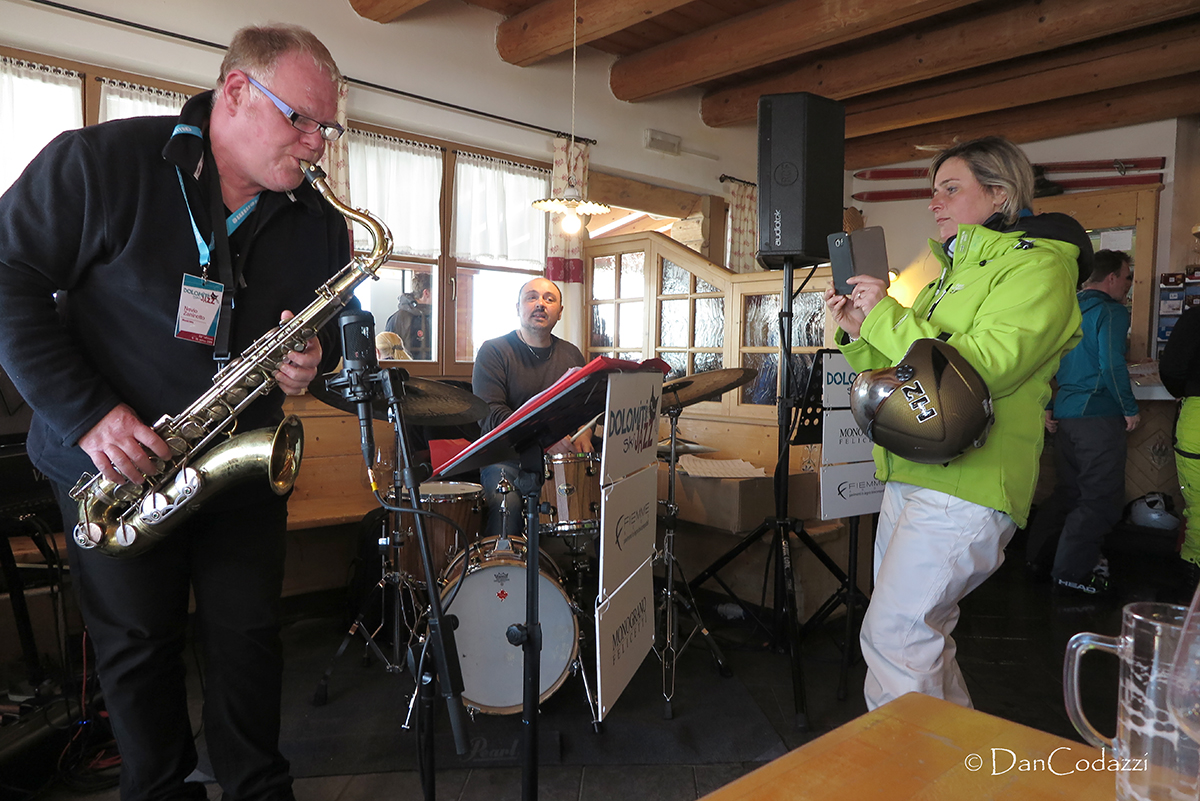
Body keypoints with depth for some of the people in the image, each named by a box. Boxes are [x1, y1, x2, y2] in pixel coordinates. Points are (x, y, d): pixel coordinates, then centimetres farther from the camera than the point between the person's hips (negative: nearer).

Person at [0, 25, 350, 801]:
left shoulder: (320, 220, -2)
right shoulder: (101, 161, -12)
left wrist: (314, 358, -14)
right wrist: (84, 411, -20)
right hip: (115, 467, -2)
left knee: (249, 636, 9)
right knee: (139, 644, 11)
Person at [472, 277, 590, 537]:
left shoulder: (571, 355, 16)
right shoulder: (493, 351, 0)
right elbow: (489, 415, -11)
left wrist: (583, 434, -6)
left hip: (562, 457, 4)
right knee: (506, 503, -33)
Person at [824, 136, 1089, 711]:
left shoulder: (1036, 266, -5)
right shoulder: (954, 272, 22)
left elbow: (982, 370, -21)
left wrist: (887, 316, -16)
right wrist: (858, 333, 6)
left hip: (964, 488, -9)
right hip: (910, 479, 9)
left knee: (892, 634, -12)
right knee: (916, 632, 16)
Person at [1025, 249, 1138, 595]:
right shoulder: (1111, 311, -10)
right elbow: (1112, 365, -19)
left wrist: (1047, 407, 18)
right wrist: (1130, 409, -8)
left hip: (1065, 414, 8)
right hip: (1099, 415, -8)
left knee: (1070, 489, 19)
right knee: (1103, 499, -2)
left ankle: (1038, 554, 24)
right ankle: (1072, 571, 0)